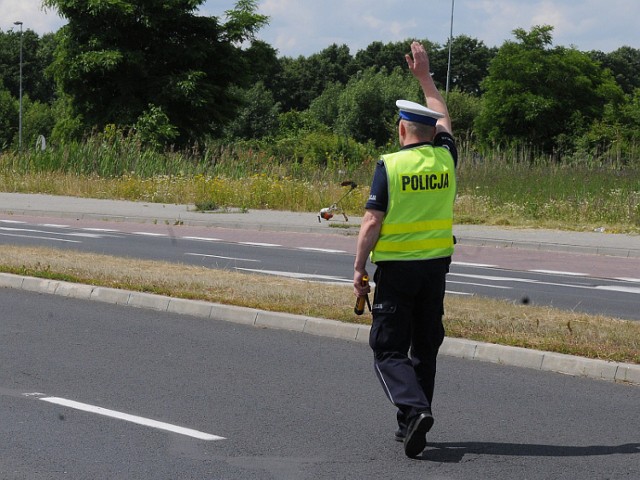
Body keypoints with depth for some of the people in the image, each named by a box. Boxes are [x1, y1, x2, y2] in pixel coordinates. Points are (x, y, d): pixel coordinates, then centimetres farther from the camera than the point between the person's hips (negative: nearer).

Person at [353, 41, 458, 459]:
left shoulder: (389, 166, -10)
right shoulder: (445, 159, 2)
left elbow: (372, 223, -12)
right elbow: (443, 120, 23)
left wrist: (359, 269, -3)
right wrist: (425, 76, 33)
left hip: (396, 267, -4)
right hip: (436, 265, 4)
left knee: (389, 349, 0)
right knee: (425, 346, 15)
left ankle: (414, 409, -22)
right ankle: (410, 424, 20)